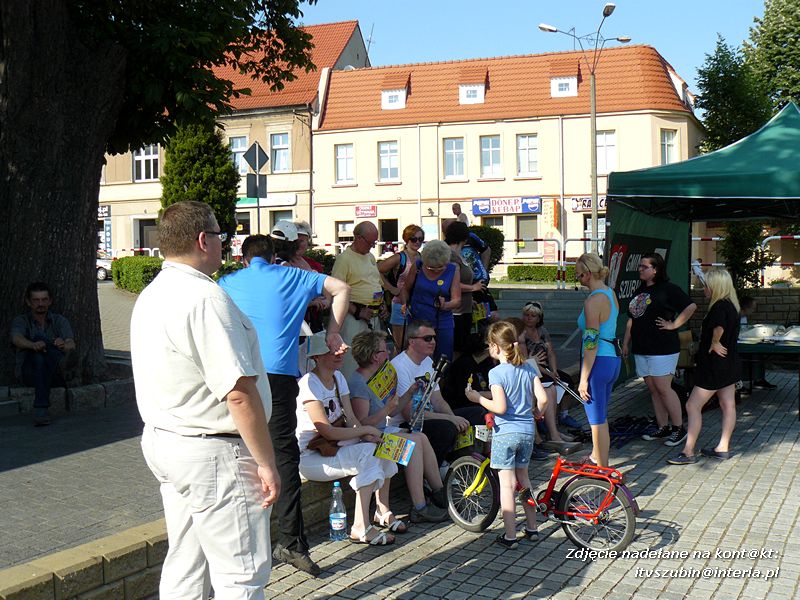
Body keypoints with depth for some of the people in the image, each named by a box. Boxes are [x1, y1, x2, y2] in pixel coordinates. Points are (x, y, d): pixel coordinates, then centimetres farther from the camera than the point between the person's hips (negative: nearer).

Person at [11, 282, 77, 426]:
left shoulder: (60, 321, 11)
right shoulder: (21, 321, 8)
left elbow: (71, 345, -8)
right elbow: (17, 339, -16)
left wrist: (64, 346, -36)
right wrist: (33, 345, -41)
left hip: (55, 375, 1)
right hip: (28, 373, -1)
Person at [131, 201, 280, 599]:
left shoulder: (150, 297, 11)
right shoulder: (206, 298, -20)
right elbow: (239, 392, -24)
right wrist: (266, 462, -17)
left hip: (162, 442, 10)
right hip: (213, 454, -10)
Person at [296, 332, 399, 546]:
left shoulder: (338, 377, 10)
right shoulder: (309, 383, -18)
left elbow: (351, 419, 5)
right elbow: (327, 431, -23)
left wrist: (367, 436, -16)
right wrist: (366, 430, -16)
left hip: (332, 447, 8)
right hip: (309, 456, -8)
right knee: (369, 456, -26)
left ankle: (383, 511, 5)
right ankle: (361, 528, -25)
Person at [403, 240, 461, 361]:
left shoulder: (452, 270, -1)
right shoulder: (418, 267, 0)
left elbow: (457, 300, -6)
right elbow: (406, 289, 11)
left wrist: (445, 306, -26)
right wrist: (405, 305, -6)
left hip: (442, 324, 0)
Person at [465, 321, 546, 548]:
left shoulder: (496, 373, -13)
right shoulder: (528, 368, 4)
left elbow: (500, 407, -21)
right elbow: (542, 398, -1)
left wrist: (478, 398, -8)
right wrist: (535, 412, 19)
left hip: (505, 433, -6)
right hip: (527, 431, 6)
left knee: (507, 484, 0)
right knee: (523, 478, 21)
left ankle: (510, 535, 2)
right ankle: (532, 527, 27)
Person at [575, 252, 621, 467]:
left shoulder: (593, 301, -19)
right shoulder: (611, 294, 9)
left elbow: (591, 343, -20)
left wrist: (583, 379, -18)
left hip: (598, 361, -10)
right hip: (613, 358, 10)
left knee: (597, 419, 0)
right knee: (600, 415, 24)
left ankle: (603, 470, 6)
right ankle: (596, 456, 39)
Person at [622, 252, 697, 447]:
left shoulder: (668, 289, -8)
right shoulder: (640, 291, 16)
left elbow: (691, 306, -16)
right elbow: (631, 320, 21)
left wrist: (674, 325, -14)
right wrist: (625, 342, 18)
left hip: (662, 348, -8)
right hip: (641, 349, 8)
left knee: (663, 389, -8)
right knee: (653, 389, 9)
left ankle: (679, 428, 2)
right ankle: (663, 428, 16)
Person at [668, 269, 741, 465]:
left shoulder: (719, 307, -21)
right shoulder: (731, 305, 9)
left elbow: (719, 328, -38)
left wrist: (714, 343, -22)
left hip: (715, 366, -10)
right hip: (729, 363, 10)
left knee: (693, 406, -7)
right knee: (728, 405, 13)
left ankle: (688, 452, -7)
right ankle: (723, 448, 21)